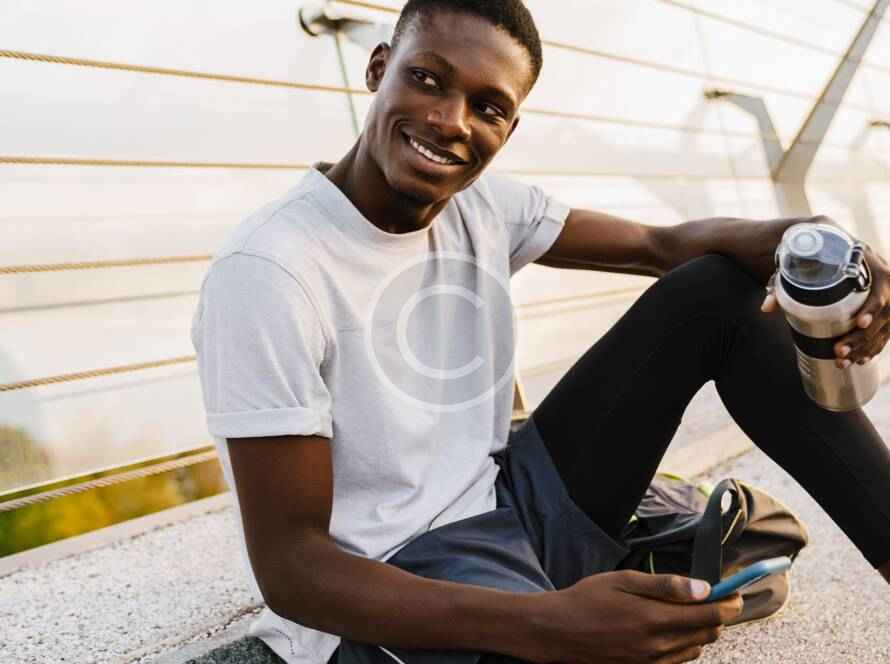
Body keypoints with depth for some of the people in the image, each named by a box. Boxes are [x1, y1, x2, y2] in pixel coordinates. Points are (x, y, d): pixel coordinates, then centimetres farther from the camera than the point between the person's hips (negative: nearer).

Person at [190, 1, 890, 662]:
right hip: (382, 598, -7)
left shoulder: (483, 205, -1)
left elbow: (663, 244, 6)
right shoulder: (268, 272, -22)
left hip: (511, 502, 8)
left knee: (721, 287, 0)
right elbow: (288, 566, -23)